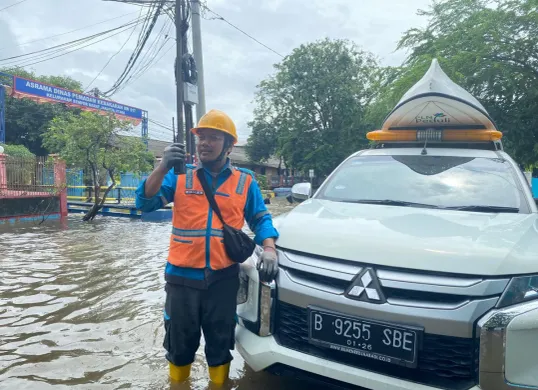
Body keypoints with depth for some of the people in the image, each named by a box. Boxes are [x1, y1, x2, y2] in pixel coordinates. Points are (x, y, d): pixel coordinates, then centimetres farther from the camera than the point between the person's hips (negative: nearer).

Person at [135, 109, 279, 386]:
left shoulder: (245, 182, 4)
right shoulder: (180, 176, 3)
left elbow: (261, 219, 6)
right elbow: (146, 203, -8)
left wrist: (269, 249, -13)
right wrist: (163, 168, -24)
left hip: (223, 278, 0)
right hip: (182, 276, 0)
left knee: (220, 345, 16)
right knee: (180, 344, 16)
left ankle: (219, 383, 39)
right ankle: (177, 382, 41)